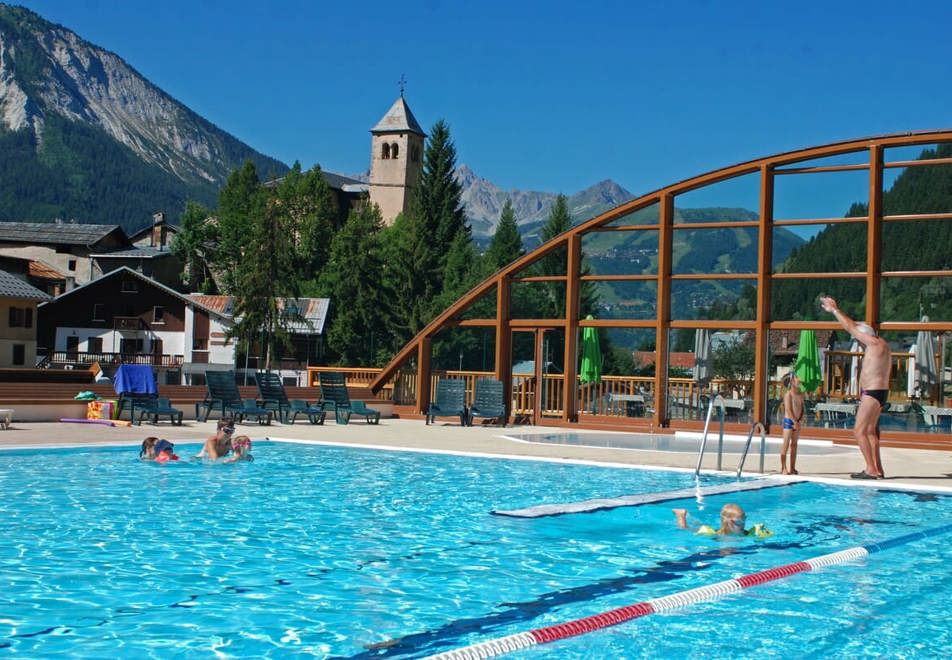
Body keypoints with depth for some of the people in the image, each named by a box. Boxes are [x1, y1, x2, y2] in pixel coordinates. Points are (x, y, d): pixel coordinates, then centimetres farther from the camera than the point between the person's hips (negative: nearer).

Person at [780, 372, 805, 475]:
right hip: (789, 421, -7)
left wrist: (801, 419, -2)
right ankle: (783, 468, -3)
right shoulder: (788, 394, -11)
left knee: (794, 445, 9)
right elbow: (788, 409, -16)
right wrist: (795, 422, -17)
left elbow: (802, 408, 13)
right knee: (786, 445, -5)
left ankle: (793, 468, 14)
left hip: (797, 422, 7)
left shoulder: (801, 394, 9)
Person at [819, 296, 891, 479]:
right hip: (875, 393, 11)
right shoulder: (878, 344, 14)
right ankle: (877, 469, 20)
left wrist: (835, 309, -2)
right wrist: (833, 310, 24)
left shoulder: (875, 343, -15)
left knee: (859, 430, -11)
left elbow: (850, 327, -11)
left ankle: (871, 469, -14)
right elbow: (854, 326, 23)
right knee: (870, 431, 16)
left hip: (873, 393, -11)